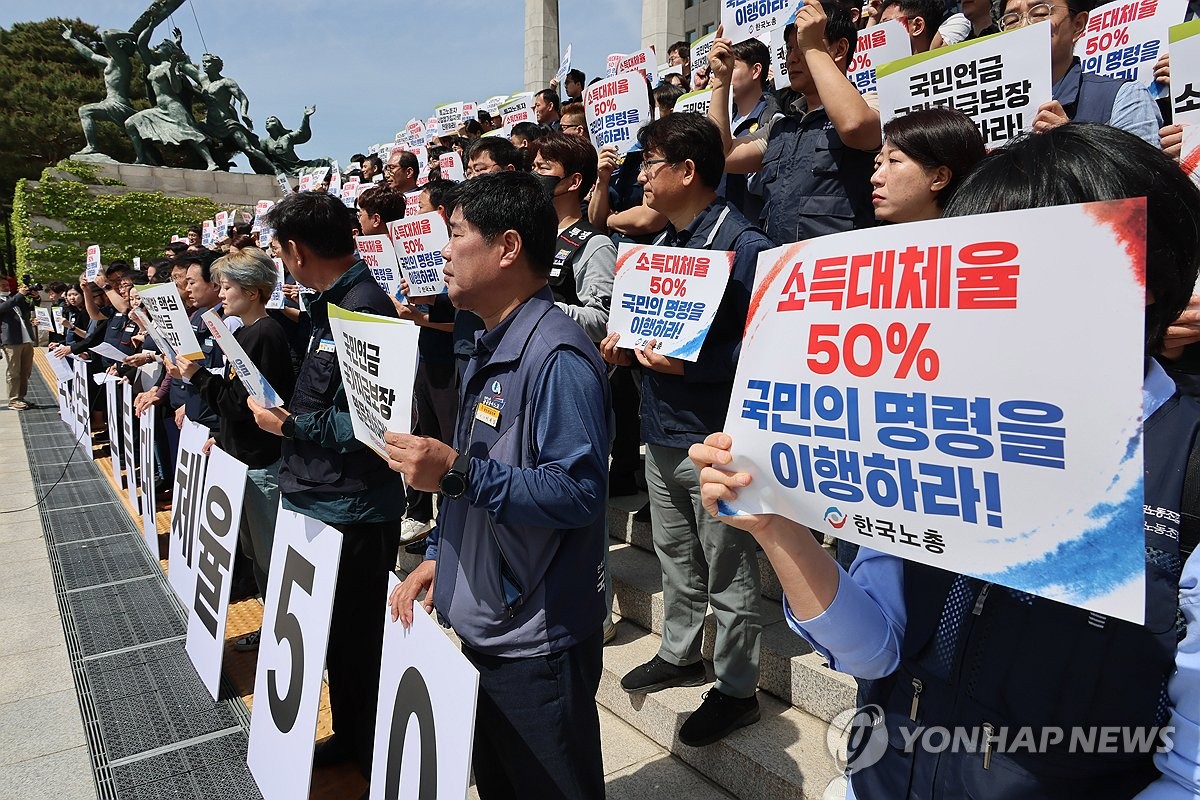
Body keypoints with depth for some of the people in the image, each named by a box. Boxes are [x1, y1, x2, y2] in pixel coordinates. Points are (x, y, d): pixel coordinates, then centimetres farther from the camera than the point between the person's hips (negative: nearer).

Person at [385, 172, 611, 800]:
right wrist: (439, 558, 12)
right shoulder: (489, 351, 10)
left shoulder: (556, 356, -23)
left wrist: (456, 473, -31)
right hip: (479, 626, 10)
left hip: (537, 642, -10)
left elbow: (580, 492, -29)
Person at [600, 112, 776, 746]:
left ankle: (737, 688, 23)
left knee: (728, 574, 6)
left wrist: (691, 365, -26)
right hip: (661, 431, 9)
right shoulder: (665, 244, 13)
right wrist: (629, 345, 4)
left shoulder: (742, 245, -16)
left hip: (712, 439, -9)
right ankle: (680, 653, 41)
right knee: (674, 556, 22)